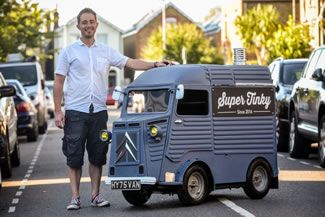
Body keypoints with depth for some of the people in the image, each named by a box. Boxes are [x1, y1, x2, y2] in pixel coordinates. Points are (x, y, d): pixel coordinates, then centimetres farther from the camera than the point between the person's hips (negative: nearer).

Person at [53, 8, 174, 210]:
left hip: (98, 112, 3)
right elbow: (58, 82, 2)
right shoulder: (69, 52, 4)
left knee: (97, 155, 4)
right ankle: (75, 197, 3)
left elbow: (131, 63, 6)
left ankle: (95, 195, 11)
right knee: (74, 156, -2)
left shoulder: (106, 51, 12)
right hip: (75, 111, -3)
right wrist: (58, 111, -5)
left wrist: (155, 64, -8)